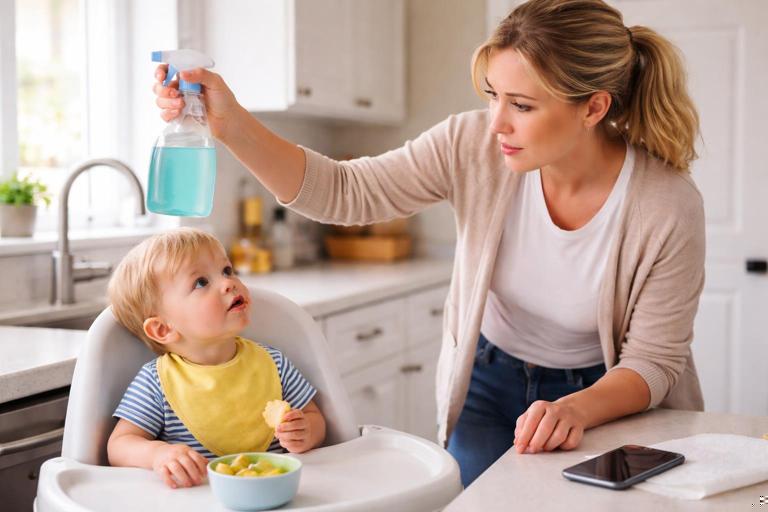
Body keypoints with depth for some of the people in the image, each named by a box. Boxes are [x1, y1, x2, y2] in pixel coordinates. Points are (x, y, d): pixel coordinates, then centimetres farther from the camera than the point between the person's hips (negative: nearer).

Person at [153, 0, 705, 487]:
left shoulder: (670, 207, -25)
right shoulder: (474, 144, -19)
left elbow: (652, 362, -16)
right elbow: (342, 192, -18)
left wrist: (577, 409, -37)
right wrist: (231, 123, -32)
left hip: (607, 396, -1)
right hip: (489, 381, 2)